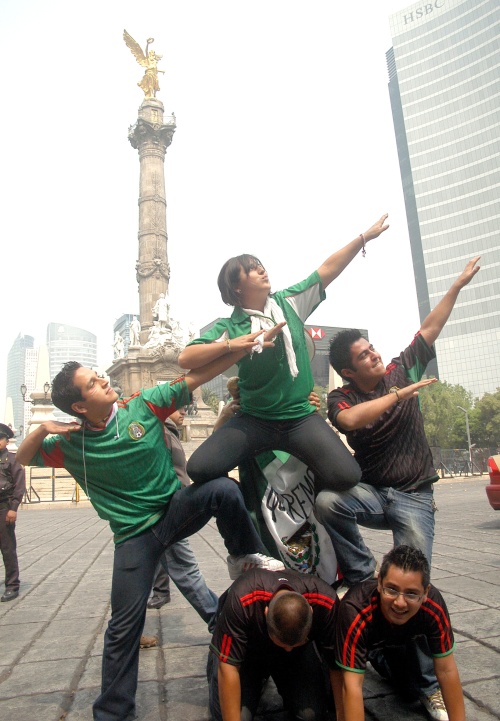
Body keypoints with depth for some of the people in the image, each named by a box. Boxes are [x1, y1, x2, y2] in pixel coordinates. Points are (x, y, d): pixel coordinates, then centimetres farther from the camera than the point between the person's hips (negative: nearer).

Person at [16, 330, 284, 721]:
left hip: (176, 508, 0)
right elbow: (22, 458, 9)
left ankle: (246, 557, -3)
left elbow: (195, 377, -12)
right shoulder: (71, 445, -4)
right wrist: (43, 429, -13)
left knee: (224, 489, -30)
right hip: (135, 535, 0)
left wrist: (244, 346, -19)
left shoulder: (143, 405, -8)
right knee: (125, 623, 4)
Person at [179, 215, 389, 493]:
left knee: (347, 476, -19)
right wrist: (230, 345, -20)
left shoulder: (289, 302, 5)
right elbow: (185, 358, -9)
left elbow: (328, 269, 8)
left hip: (301, 417, 1)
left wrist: (364, 237, 8)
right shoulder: (229, 326, -2)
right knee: (200, 468, -22)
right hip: (254, 420, -1)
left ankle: (309, 477, 17)